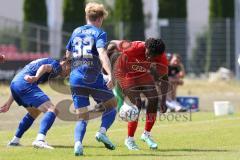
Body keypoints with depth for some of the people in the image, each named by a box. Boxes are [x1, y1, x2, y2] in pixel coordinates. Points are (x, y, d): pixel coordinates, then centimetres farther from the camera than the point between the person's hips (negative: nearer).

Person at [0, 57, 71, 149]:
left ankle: (15, 141, 32)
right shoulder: (57, 65, 10)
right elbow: (45, 67, -16)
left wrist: (9, 103, 33)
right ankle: (40, 140, -33)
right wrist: (36, 77, -35)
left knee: (34, 112, 31)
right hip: (25, 84, -9)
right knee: (52, 110, -15)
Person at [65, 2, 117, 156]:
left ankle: (78, 142, -20)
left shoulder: (76, 32, 16)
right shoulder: (99, 33, -2)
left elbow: (68, 54, 25)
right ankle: (102, 131, -7)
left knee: (83, 117, 8)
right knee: (112, 105, 18)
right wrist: (110, 75, -28)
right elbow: (102, 54, -20)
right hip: (94, 78, -5)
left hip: (76, 78, 5)